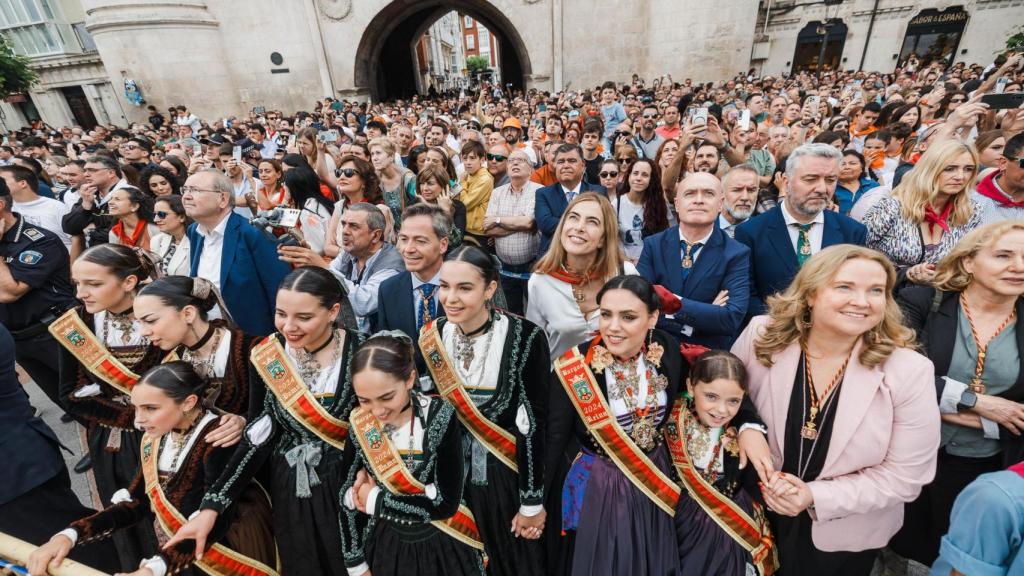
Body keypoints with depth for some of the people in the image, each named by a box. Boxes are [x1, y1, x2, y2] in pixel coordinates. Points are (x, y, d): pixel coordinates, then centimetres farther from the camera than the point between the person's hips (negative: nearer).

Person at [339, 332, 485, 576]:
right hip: (385, 545, 3)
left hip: (441, 547, -2)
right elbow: (347, 499, -4)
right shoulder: (359, 424, -14)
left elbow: (446, 502, -22)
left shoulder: (440, 417, -25)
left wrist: (376, 500, -17)